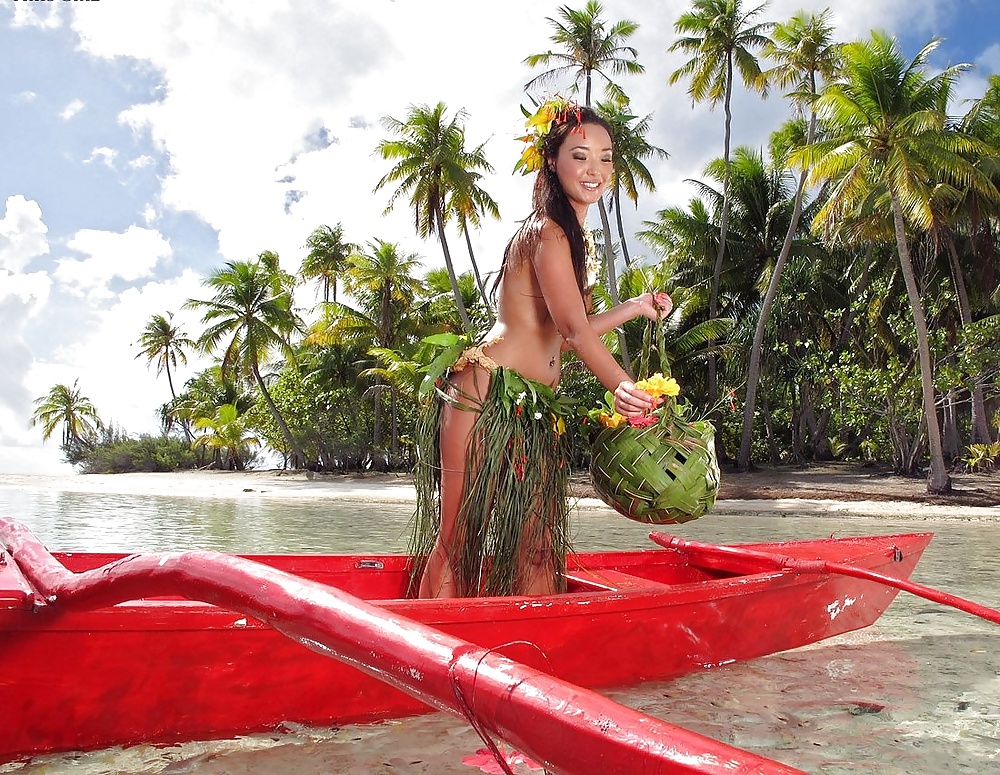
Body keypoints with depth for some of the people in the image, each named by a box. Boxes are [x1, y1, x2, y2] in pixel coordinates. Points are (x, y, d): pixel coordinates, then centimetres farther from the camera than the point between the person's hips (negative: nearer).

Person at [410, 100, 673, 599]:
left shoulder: (576, 238, 19)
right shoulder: (547, 231, -10)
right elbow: (572, 329, -22)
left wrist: (635, 308, 23)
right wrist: (622, 386, -35)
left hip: (537, 409, 9)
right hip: (487, 394, -9)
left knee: (537, 548, 8)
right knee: (459, 537, -3)